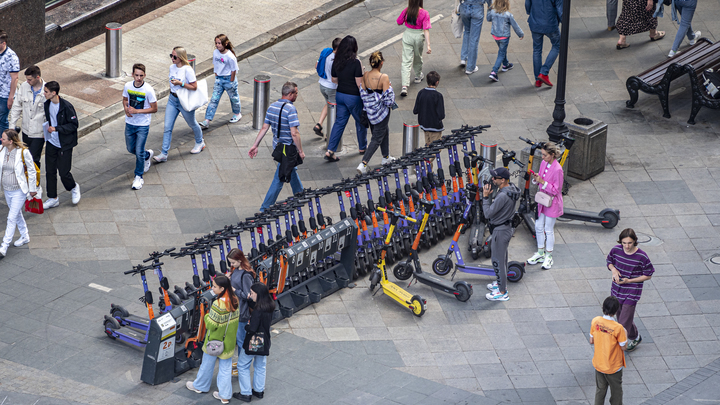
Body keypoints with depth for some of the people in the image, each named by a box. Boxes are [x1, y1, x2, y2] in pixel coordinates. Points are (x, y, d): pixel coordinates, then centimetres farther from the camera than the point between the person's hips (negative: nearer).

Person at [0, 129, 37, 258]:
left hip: (19, 191, -6)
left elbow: (32, 171, -10)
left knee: (12, 218, -5)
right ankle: (25, 236, 42)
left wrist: (32, 189, -3)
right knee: (17, 214, 22)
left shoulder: (23, 152, -21)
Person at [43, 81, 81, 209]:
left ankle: (74, 188, 29)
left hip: (64, 145, -6)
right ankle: (52, 199, 18)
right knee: (50, 171, 7)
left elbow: (74, 125, -17)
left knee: (63, 172, -2)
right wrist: (47, 128, 3)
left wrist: (56, 128, -23)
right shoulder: (47, 104, 2)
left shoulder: (66, 106, -20)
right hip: (51, 143, 6)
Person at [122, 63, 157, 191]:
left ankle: (139, 177, 10)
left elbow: (154, 109, -14)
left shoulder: (148, 90, -20)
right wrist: (126, 108, -10)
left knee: (139, 151, -6)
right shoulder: (127, 86, -7)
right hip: (130, 123, 5)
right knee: (131, 149, 18)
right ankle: (147, 155, 49)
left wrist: (137, 111, -22)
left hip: (143, 125, -5)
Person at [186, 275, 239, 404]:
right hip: (229, 342, 6)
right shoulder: (235, 301, -7)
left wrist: (206, 316, -7)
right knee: (226, 367, 13)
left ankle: (200, 386, 39)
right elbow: (236, 319, 5)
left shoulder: (218, 305, -29)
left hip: (214, 341, -6)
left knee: (207, 364, 17)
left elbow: (212, 325, -25)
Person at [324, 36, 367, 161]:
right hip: (353, 97, -5)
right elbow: (359, 83, -19)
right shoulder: (356, 62, -20)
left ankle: (330, 151, 1)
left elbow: (334, 79, 9)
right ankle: (362, 147, 33)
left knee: (339, 122, 10)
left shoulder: (336, 61, -3)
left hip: (340, 94, 5)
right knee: (361, 121, 16)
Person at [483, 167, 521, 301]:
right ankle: (501, 283, 41)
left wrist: (486, 197, -19)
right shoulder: (511, 188, -1)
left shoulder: (503, 196, -33)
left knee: (498, 260, 1)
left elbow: (488, 213, -24)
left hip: (500, 231, -10)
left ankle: (502, 293, 9)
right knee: (502, 257, 25)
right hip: (506, 227, 10)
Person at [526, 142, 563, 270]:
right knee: (538, 227, 14)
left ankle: (549, 256, 20)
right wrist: (536, 178, -10)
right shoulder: (543, 163, 0)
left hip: (552, 203, -7)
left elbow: (556, 190, -20)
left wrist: (542, 182, -28)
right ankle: (540, 253, 32)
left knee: (548, 229, 5)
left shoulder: (557, 169, -24)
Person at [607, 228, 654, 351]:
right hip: (617, 290, 6)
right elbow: (609, 261, 12)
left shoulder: (642, 257, -20)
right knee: (621, 317, 22)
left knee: (624, 324, -7)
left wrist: (629, 281, -20)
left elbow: (648, 275, -9)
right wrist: (613, 269, -13)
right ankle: (635, 338, 47)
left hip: (632, 293, -5)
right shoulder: (616, 250, -8)